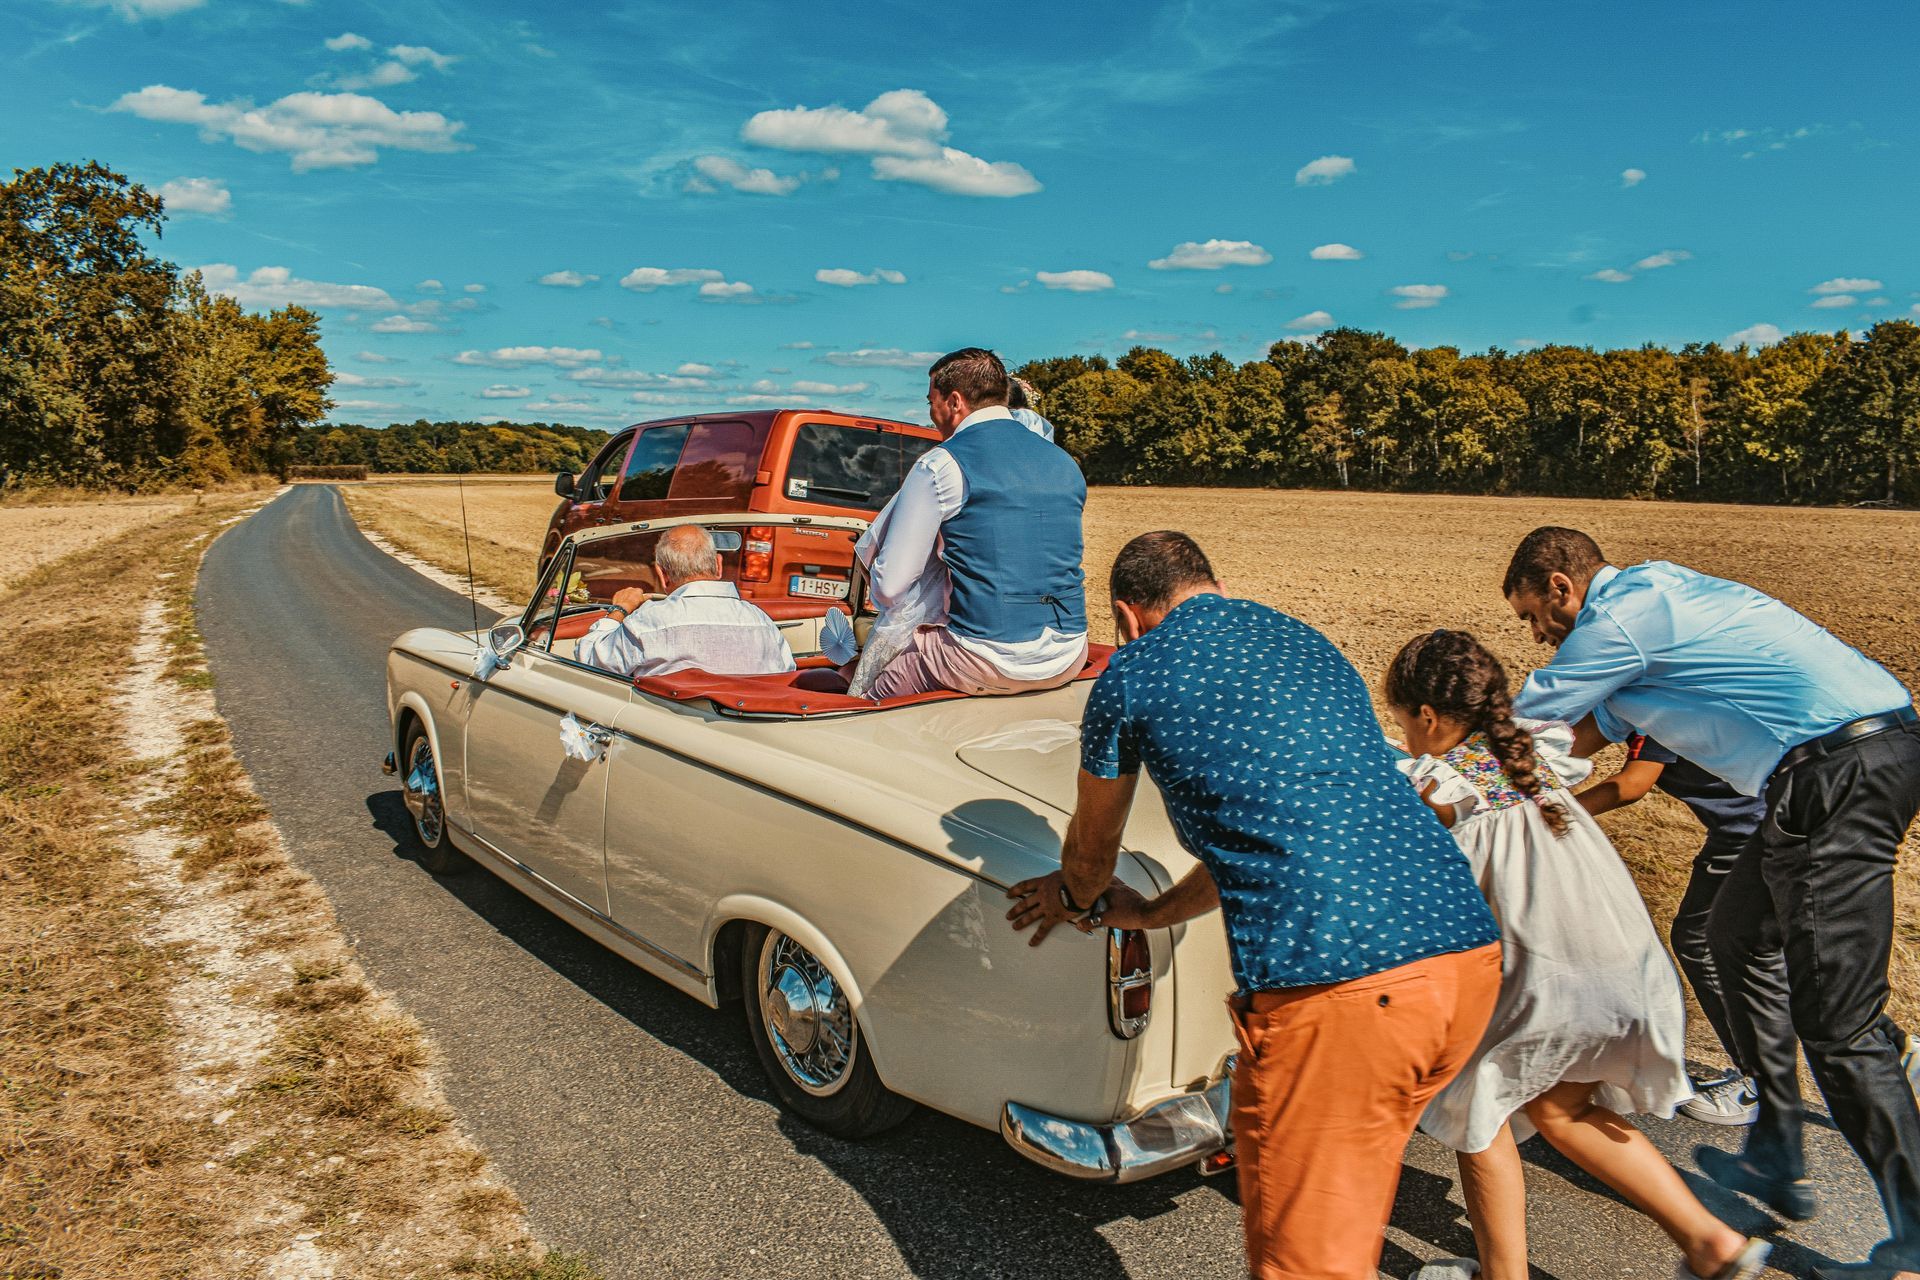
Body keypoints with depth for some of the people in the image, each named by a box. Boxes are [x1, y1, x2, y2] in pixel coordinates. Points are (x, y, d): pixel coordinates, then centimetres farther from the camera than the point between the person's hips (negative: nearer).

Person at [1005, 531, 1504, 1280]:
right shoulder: (1313, 647, 23)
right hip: (1472, 956, 8)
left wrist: (1075, 899, 46)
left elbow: (1092, 847, 22)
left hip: (1335, 987, -8)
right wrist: (1151, 915, 45)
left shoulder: (1133, 674, 5)